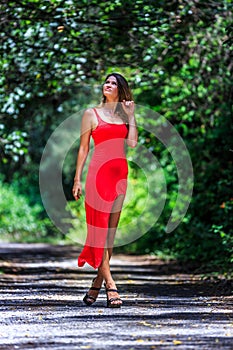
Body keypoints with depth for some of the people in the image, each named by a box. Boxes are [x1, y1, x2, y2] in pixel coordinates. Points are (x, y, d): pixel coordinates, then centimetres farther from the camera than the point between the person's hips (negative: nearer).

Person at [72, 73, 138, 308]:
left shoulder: (124, 115, 15)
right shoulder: (91, 114, 6)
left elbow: (132, 143, 0)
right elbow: (83, 148, 5)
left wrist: (131, 115, 3)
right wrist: (77, 179, 0)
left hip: (120, 173, 4)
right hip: (99, 171, -4)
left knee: (111, 230, 3)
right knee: (99, 228, -10)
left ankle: (97, 283, 10)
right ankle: (110, 285, -12)